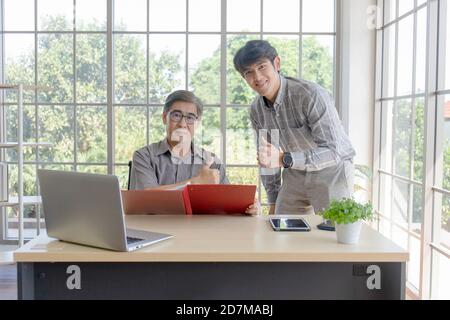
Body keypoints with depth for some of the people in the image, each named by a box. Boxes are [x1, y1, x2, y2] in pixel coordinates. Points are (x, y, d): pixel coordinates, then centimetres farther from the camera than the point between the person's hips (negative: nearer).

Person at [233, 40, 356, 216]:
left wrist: (284, 159, -42)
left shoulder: (311, 95, -25)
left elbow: (333, 151, -30)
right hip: (295, 173, 5)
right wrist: (274, 202, 9)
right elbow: (267, 157, 7)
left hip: (331, 170, -5)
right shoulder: (256, 109, -5)